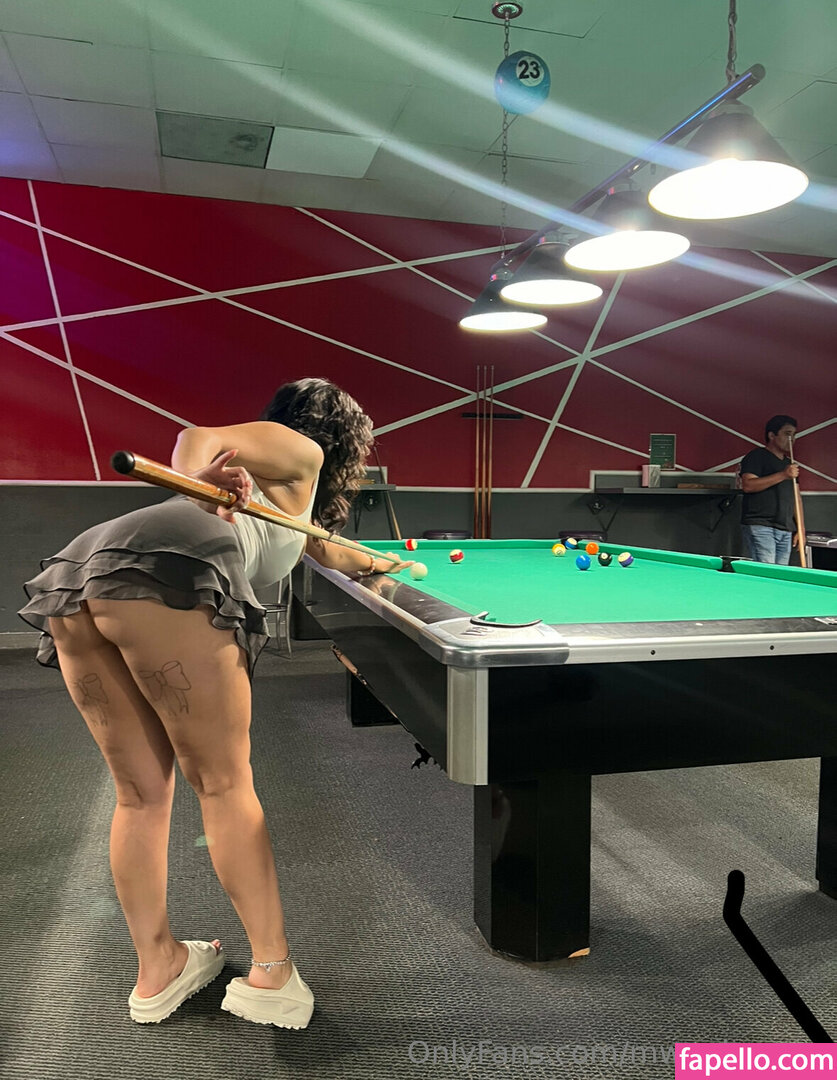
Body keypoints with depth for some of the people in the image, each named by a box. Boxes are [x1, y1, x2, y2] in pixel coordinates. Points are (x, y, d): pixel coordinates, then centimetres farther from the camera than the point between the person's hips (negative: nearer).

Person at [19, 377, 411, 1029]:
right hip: (164, 572, -8)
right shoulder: (303, 453, 19)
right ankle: (272, 976, 9)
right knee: (225, 785, 0)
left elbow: (320, 546, 48)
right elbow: (199, 437, 5)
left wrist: (376, 561, 50)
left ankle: (158, 970, 25)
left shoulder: (286, 499, 39)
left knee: (141, 792, 15)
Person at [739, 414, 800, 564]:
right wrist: (782, 475, -17)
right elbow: (748, 486, -16)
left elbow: (795, 497, 25)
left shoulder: (789, 463, 23)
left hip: (785, 530, 8)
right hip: (759, 527, -8)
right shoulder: (756, 456, -1)